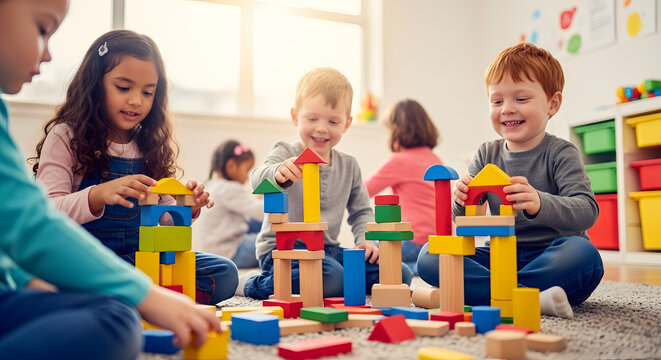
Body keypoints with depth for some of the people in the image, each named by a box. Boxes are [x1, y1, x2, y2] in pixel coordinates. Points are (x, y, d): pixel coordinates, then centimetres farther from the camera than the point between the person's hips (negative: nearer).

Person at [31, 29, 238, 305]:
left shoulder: (154, 146, 10)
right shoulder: (65, 138, -2)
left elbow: (163, 219, 11)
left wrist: (186, 209, -13)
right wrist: (97, 196, -31)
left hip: (140, 258, 3)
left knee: (225, 274, -16)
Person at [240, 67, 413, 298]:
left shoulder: (349, 165, 10)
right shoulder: (286, 153, -6)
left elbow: (361, 210, 19)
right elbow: (258, 179, -26)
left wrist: (365, 240, -1)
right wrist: (278, 174, -50)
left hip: (329, 250, 6)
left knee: (400, 274, -6)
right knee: (330, 278, -37)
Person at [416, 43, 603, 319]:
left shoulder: (561, 153, -5)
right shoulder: (487, 155, 7)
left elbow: (587, 210, -20)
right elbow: (463, 217, 3)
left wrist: (539, 204, -41)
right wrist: (461, 200, -23)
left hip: (550, 258, -3)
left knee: (583, 254, -37)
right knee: (429, 256, -17)